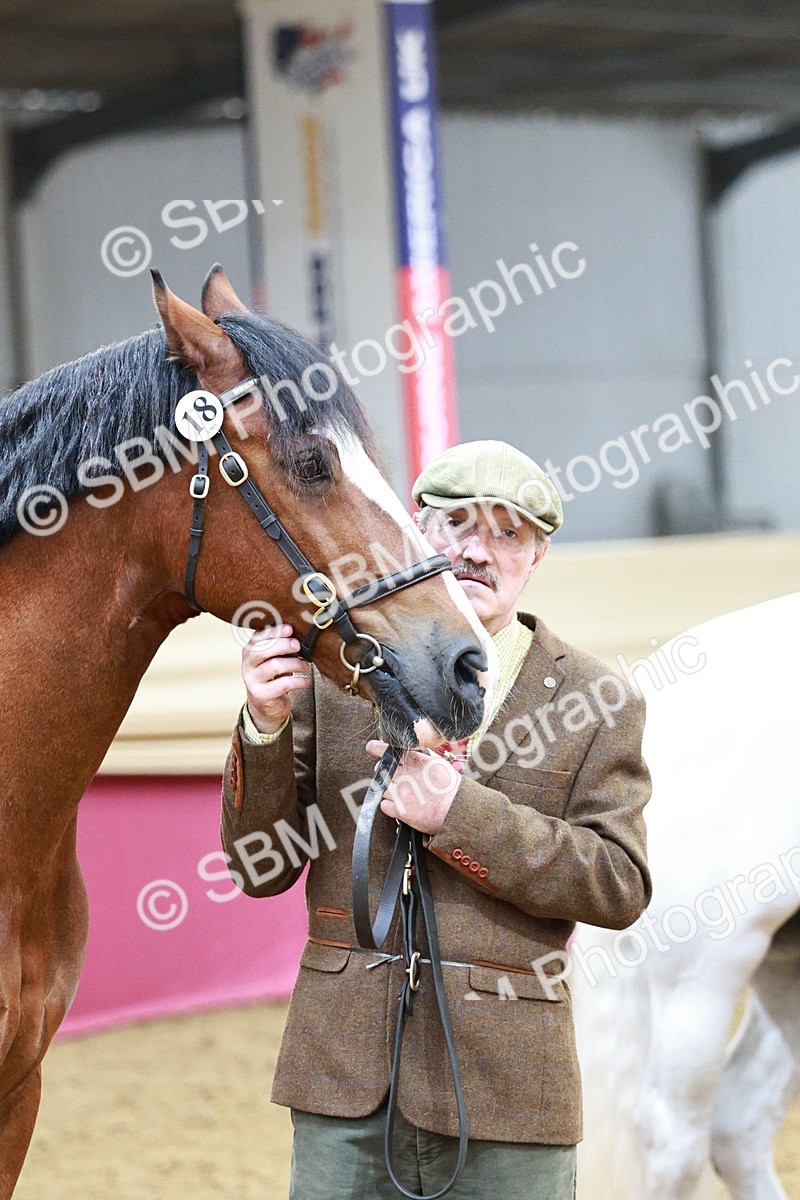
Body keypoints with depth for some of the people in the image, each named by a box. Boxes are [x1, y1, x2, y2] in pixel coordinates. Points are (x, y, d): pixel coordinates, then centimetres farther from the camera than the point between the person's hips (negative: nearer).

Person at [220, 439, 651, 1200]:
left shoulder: (595, 705, 2)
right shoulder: (336, 672, 4)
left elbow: (620, 888, -7)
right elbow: (260, 870, 4)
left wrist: (457, 811, -16)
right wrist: (267, 725, -13)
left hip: (504, 1079, -1)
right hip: (343, 1073, 1)